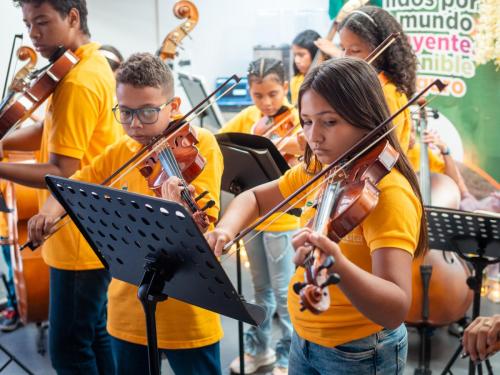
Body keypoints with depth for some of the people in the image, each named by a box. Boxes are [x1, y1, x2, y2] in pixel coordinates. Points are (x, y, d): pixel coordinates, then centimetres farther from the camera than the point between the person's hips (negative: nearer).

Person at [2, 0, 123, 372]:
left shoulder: (77, 83, -23)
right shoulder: (93, 63, 8)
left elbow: (61, 174, -24)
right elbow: (52, 132, 11)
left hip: (80, 240, -10)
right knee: (94, 335, 21)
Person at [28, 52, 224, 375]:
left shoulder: (199, 143, -11)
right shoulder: (121, 151, 4)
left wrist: (176, 208, -44)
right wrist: (52, 209, -8)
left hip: (185, 309, -5)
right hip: (128, 306, 5)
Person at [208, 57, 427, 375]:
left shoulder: (388, 193, -25)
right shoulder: (316, 172, -2)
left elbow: (396, 308, -35)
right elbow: (255, 199, 12)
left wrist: (338, 265, -53)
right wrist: (226, 228, -10)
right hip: (305, 339, 6)